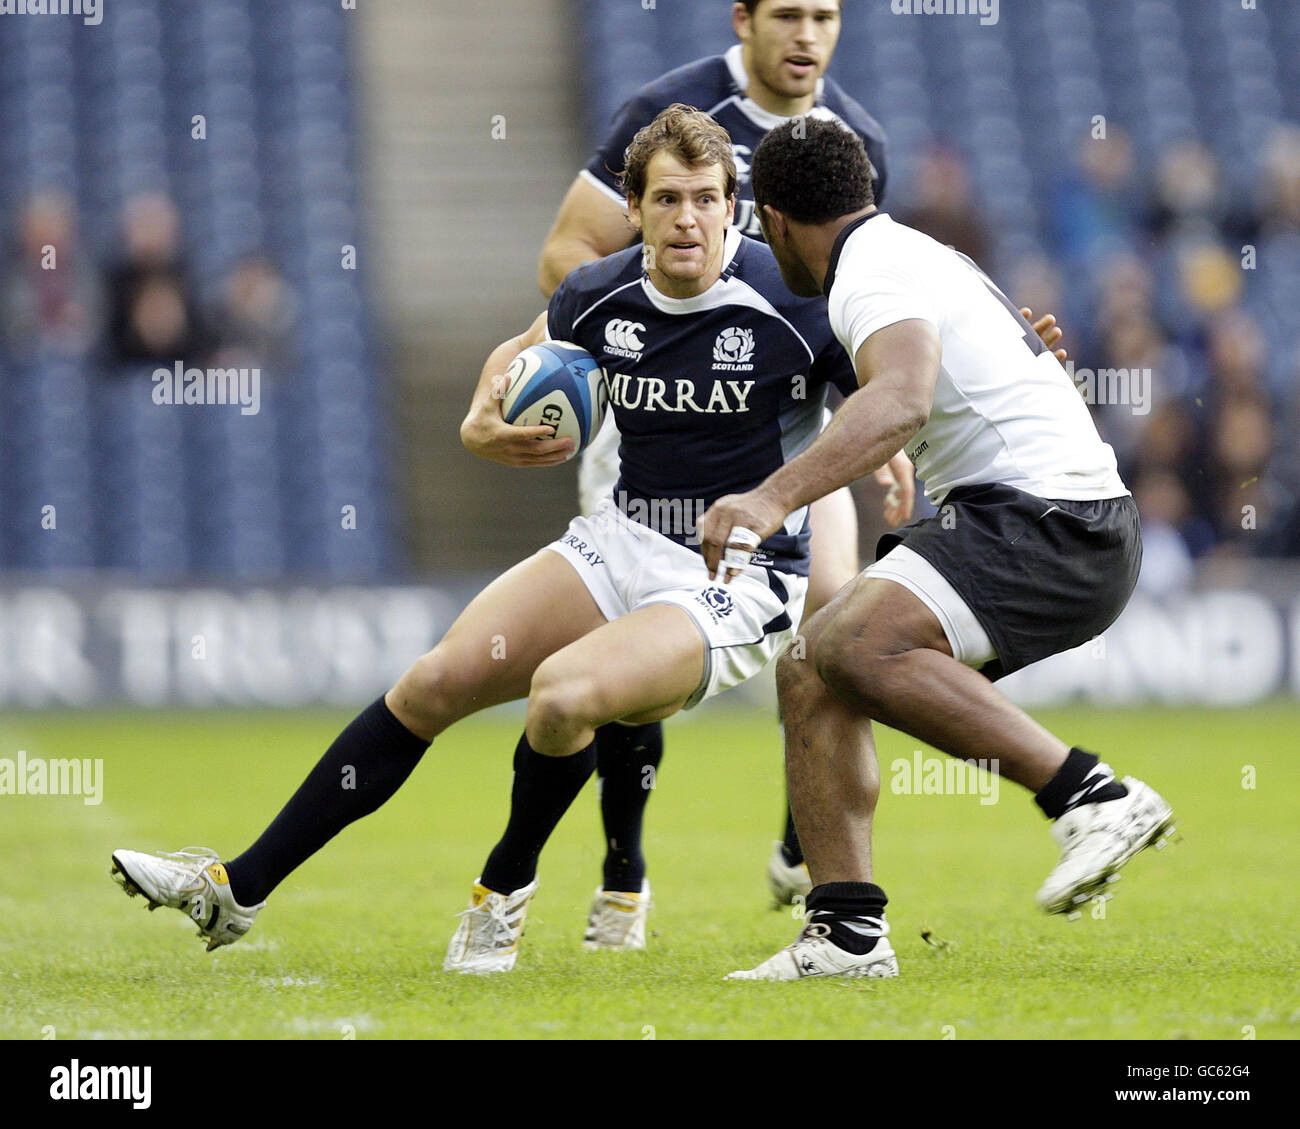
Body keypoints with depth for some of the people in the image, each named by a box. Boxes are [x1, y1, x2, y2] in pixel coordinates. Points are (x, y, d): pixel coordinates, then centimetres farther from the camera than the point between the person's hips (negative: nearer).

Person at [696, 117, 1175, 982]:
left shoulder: (876, 271, -11)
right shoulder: (913, 252, 21)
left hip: (1048, 521, -10)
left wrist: (774, 498, -43)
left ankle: (1095, 798, -27)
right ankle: (849, 933, 0)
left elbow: (902, 400, -33)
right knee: (808, 672, 5)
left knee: (856, 641, -29)